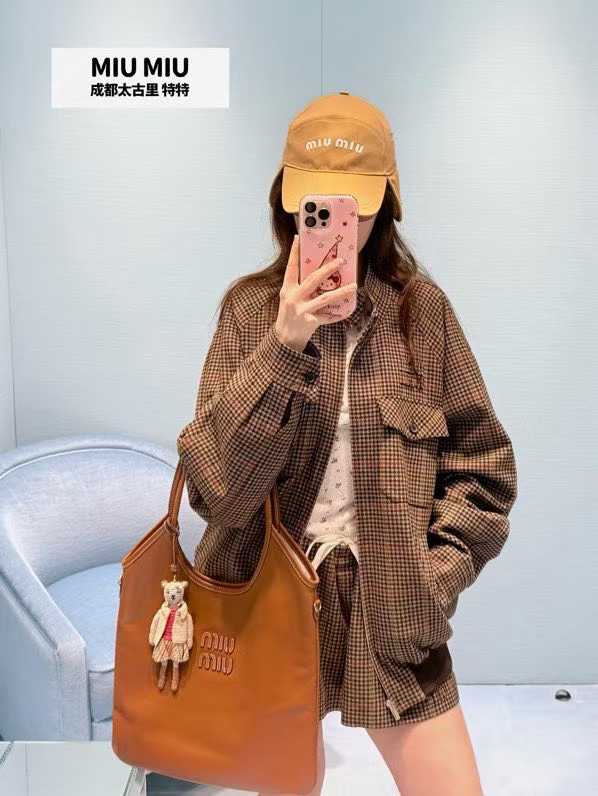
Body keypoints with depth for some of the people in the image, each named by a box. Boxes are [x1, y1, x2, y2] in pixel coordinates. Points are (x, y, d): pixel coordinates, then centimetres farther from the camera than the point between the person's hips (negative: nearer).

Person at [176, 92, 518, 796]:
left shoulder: (422, 308, -4)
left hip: (391, 609, 1)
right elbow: (211, 484, -16)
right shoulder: (250, 307, -6)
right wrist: (283, 346, -25)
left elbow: (482, 463, 3)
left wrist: (435, 571, -6)